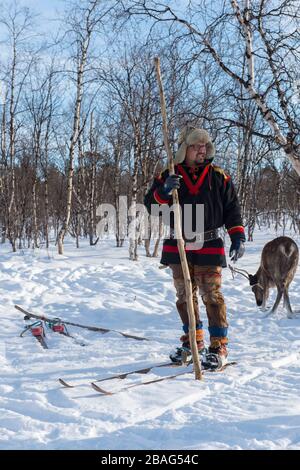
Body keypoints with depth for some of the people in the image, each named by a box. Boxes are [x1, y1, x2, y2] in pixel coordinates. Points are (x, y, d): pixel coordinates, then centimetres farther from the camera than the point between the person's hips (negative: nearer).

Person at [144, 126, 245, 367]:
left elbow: (231, 208, 8)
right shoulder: (169, 176, 5)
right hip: (178, 247, 2)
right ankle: (193, 341, 24)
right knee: (185, 296, 10)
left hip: (209, 247, -2)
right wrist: (163, 191, -21)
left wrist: (238, 236, -3)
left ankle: (219, 345, 5)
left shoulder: (218, 176, 5)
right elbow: (151, 206, -1)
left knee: (212, 295, -4)